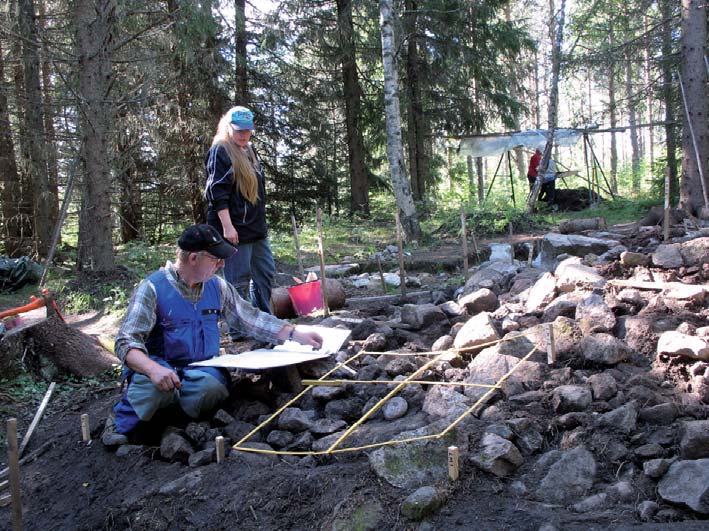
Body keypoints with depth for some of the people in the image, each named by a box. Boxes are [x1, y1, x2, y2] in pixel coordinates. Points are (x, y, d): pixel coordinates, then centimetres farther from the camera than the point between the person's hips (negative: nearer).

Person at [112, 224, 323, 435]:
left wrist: (297, 335, 7)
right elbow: (126, 342, -14)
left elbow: (252, 319, 15)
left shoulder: (218, 287, 9)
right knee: (153, 386, -38)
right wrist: (153, 369, -35)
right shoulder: (153, 288, -9)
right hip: (162, 368, -3)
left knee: (212, 385, -33)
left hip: (203, 370, 3)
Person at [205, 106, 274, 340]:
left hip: (256, 227, 9)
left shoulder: (250, 151, 17)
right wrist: (227, 226, -22)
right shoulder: (219, 152, -10)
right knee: (239, 279, -3)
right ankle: (239, 329, 7)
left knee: (265, 272, 14)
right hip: (234, 228, -9)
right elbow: (217, 193, -17)